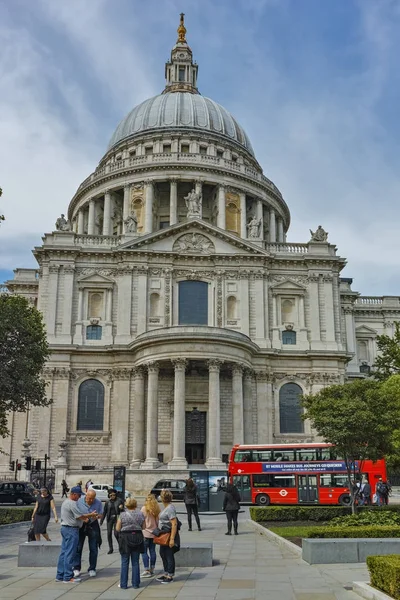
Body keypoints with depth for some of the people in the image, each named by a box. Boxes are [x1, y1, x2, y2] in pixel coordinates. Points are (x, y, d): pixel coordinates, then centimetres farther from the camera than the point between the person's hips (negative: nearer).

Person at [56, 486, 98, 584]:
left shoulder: (65, 502, 16)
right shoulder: (72, 504, -17)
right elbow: (81, 517, -16)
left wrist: (84, 518, 12)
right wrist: (91, 515, -3)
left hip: (65, 527, 10)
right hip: (71, 529, -10)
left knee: (64, 552, 13)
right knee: (70, 554, -6)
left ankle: (60, 575, 17)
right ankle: (68, 577, -2)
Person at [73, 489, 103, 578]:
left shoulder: (98, 502, -8)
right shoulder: (79, 501, -13)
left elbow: (100, 514, 2)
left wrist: (97, 516, -21)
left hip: (93, 525, 1)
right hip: (81, 525, -1)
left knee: (93, 548, 3)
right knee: (78, 547, -2)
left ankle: (92, 569, 15)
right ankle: (76, 568, 9)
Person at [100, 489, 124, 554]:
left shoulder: (119, 500, -4)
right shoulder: (108, 502, 3)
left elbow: (122, 510, 2)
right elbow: (104, 511, 9)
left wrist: (121, 508, -22)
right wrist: (101, 521, 7)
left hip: (116, 518, -3)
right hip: (109, 519, 3)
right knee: (109, 533, 2)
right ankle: (110, 548, 16)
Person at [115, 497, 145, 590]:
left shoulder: (122, 515, -8)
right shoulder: (141, 514, -2)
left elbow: (117, 528, -4)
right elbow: (143, 527, 6)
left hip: (125, 538, -2)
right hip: (137, 537, 2)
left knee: (124, 562, 7)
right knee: (135, 562, 10)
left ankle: (123, 584, 9)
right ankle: (135, 584, 13)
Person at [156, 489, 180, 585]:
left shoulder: (170, 508, -20)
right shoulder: (166, 508, 11)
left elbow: (174, 524, -24)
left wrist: (172, 538, -26)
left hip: (169, 534, -10)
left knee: (169, 555, -1)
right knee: (163, 553, 17)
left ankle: (170, 576, 9)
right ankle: (166, 573, 29)